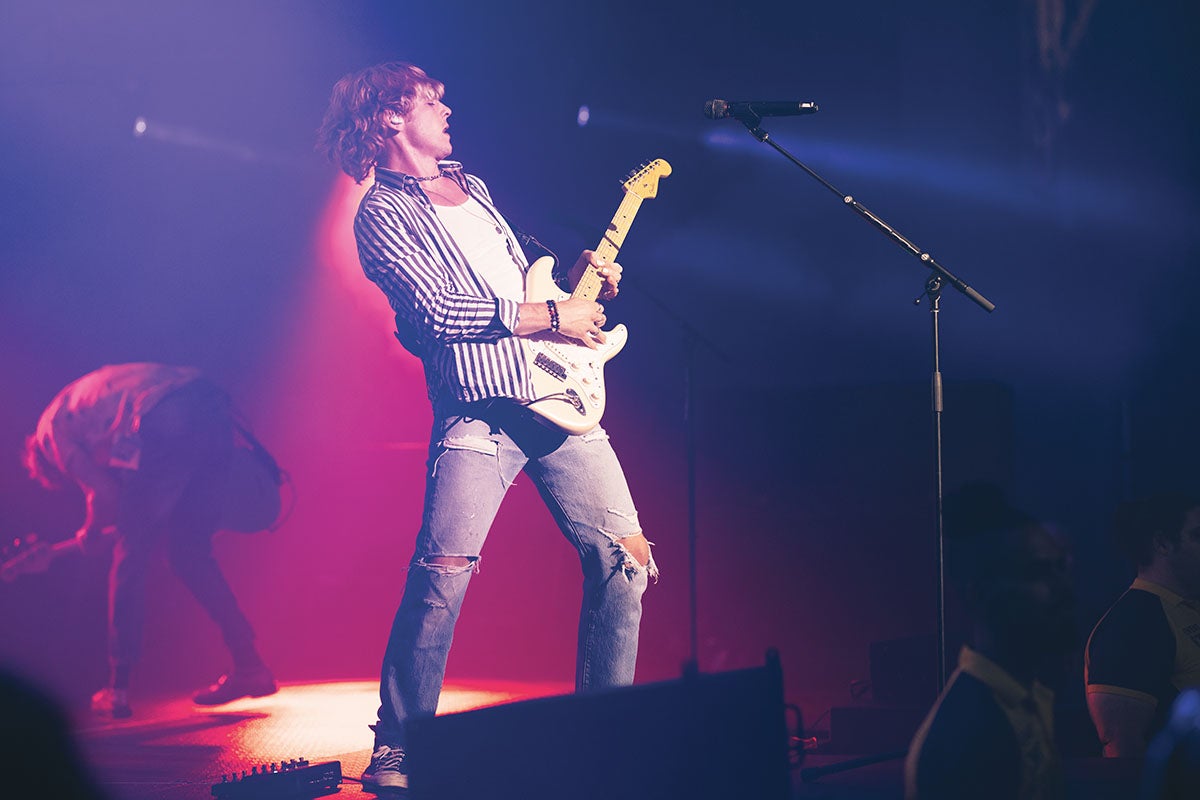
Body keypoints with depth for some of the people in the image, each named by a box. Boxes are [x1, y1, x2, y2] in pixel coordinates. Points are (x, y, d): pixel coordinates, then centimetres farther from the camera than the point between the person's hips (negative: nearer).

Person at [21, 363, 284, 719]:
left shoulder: (51, 428, 17)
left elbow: (105, 494, 4)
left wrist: (90, 535, 22)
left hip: (165, 428, -7)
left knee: (130, 557, 7)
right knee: (189, 553, 19)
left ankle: (118, 689, 9)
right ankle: (249, 666, 15)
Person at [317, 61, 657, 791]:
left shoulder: (472, 187, 24)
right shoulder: (382, 214, -1)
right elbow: (441, 312, -13)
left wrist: (575, 276, 13)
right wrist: (554, 316, -8)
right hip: (480, 415, -7)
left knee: (626, 558, 1)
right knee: (444, 572, -19)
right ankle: (397, 748, -5)